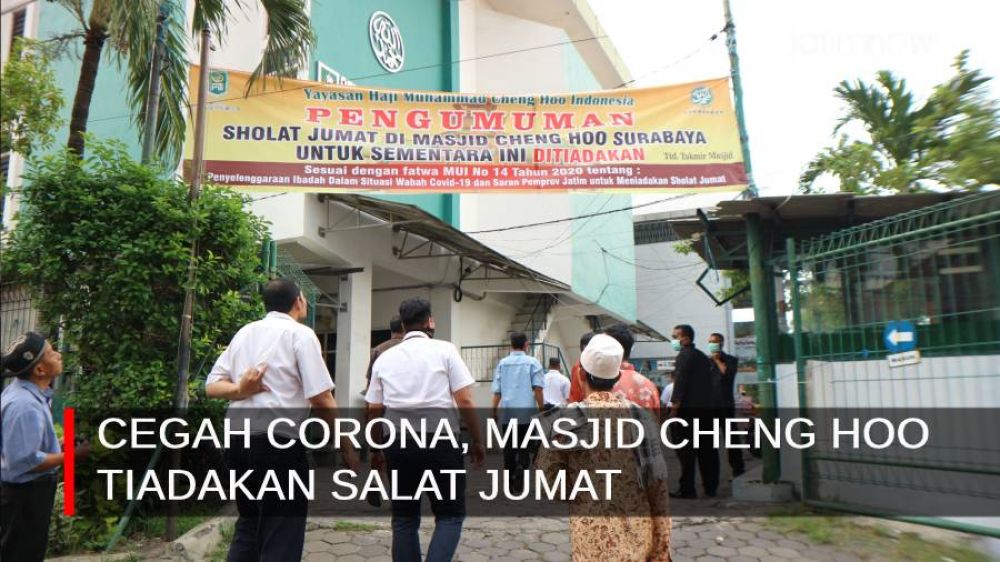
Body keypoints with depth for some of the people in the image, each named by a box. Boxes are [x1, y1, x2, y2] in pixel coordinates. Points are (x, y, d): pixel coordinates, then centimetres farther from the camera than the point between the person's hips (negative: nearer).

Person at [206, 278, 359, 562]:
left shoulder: (244, 332, 15)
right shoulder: (301, 334, -5)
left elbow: (212, 386, 11)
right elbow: (321, 398, -11)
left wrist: (240, 389, -7)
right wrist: (346, 446, -4)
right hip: (278, 442, -7)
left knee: (248, 524, 20)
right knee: (281, 536, 4)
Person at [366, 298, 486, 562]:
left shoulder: (384, 358, 11)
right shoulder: (445, 350, 1)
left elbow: (374, 410, 11)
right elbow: (465, 401, -5)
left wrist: (377, 449, 23)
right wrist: (478, 442, 5)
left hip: (397, 441, 4)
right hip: (440, 440, -3)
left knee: (404, 517, 17)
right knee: (450, 515, 10)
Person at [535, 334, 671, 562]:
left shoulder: (567, 418, -11)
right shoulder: (640, 415, -3)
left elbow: (548, 484, -8)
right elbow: (657, 485, -2)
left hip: (593, 534, -3)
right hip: (638, 531, 3)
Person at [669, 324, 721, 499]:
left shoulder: (684, 355, -10)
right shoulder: (702, 356, 16)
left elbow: (680, 383, -18)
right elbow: (711, 383, 18)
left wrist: (674, 407, -17)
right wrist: (710, 404, 21)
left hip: (688, 409, -8)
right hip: (706, 408, 8)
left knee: (686, 450, -4)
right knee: (707, 449, 12)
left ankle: (687, 489, -3)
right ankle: (711, 487, 17)